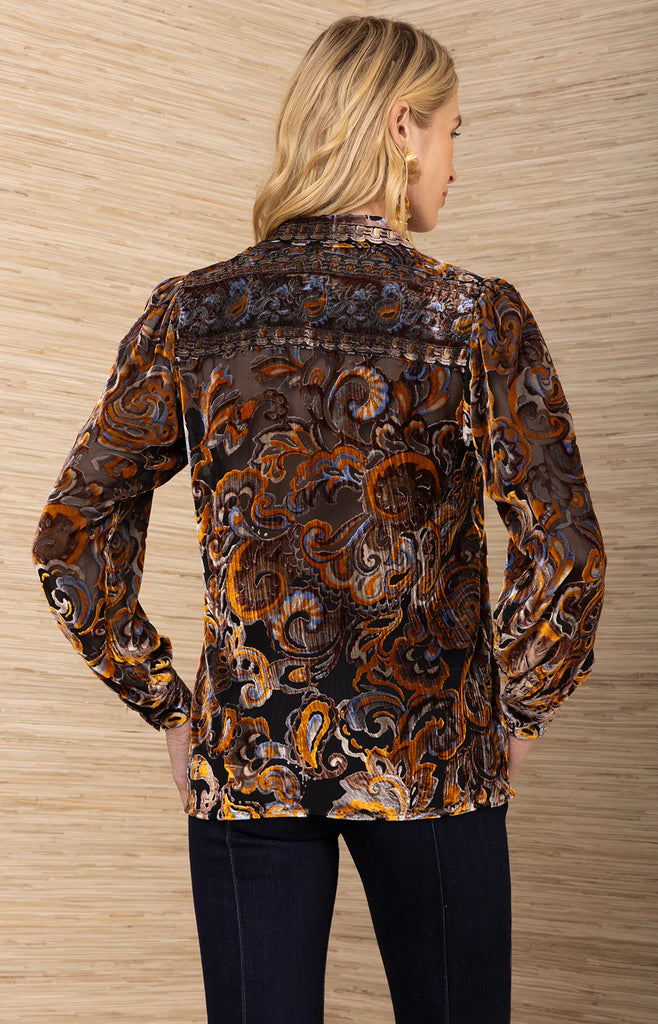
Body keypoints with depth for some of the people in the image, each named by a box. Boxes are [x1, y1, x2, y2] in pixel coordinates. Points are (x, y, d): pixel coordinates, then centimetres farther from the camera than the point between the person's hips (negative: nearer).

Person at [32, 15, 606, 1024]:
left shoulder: (190, 313, -1)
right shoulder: (478, 317, -8)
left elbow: (73, 541, -1)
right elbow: (565, 556, -14)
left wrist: (170, 708, 7)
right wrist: (519, 714, 1)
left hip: (243, 756, 2)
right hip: (434, 762, -2)